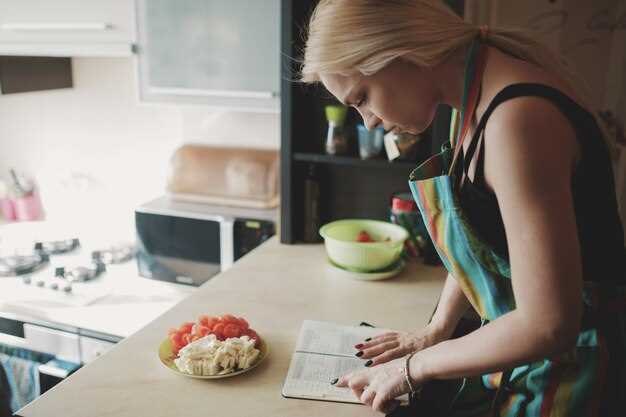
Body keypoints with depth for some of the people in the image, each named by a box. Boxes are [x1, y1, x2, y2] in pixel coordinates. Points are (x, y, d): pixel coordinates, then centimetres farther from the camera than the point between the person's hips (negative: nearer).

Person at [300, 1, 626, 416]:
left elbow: (548, 326, -27)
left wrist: (414, 366, -15)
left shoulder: (517, 120, -29)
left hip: (570, 365, -7)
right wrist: (434, 332, 8)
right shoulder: (478, 95, -1)